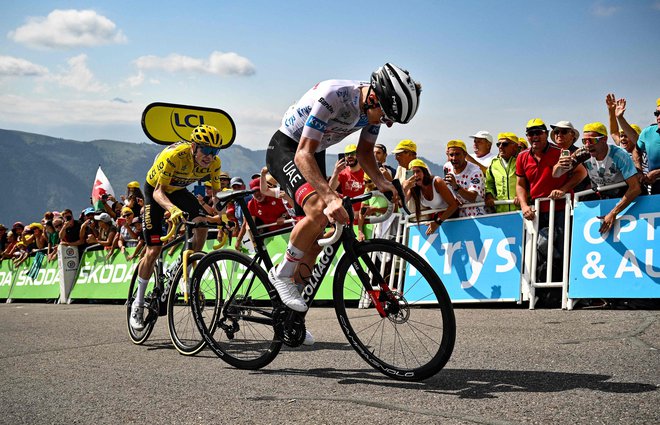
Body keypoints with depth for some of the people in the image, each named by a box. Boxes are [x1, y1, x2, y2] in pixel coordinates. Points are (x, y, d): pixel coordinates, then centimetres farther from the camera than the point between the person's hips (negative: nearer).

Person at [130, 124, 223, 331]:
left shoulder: (213, 162, -21)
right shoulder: (174, 155, -36)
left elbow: (216, 191, -11)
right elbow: (158, 192, -35)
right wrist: (173, 209, -55)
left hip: (179, 191, 4)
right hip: (155, 191, -4)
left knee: (201, 225, -24)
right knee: (154, 251, -9)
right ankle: (138, 302, 7)